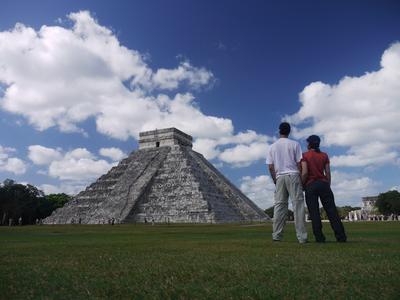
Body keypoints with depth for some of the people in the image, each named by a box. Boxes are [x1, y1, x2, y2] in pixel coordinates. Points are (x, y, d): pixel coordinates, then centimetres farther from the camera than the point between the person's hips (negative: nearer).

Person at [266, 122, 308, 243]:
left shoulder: (272, 147, 11)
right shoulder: (294, 144, 4)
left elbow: (270, 167, 7)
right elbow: (299, 163, -1)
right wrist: (302, 180, 5)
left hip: (280, 177, 3)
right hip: (293, 175, -3)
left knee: (279, 205, 4)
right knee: (298, 204, -4)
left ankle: (276, 235, 2)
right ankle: (301, 236, -6)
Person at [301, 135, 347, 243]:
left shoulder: (305, 155, -1)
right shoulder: (324, 155, 10)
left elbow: (304, 173, -11)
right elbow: (328, 173, 7)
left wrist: (302, 185, 0)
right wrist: (328, 186, 14)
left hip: (310, 185, -3)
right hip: (323, 184, 3)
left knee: (314, 212, -1)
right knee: (331, 210, 3)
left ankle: (319, 237, -3)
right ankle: (341, 236, 0)